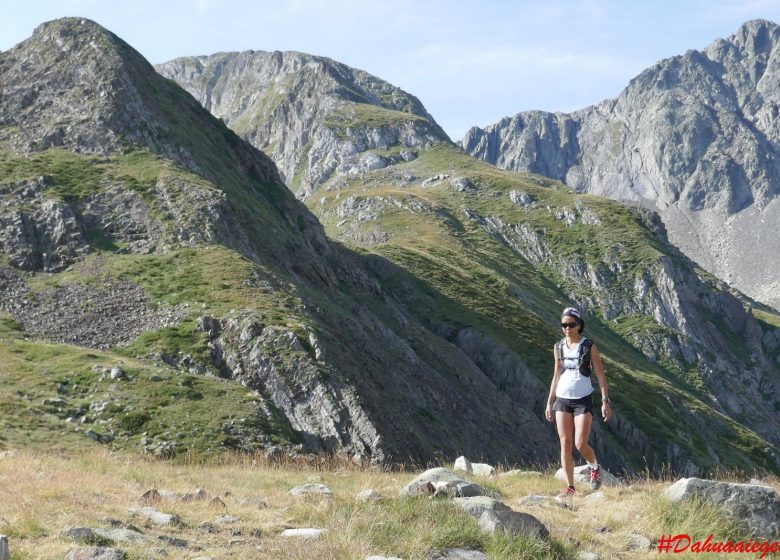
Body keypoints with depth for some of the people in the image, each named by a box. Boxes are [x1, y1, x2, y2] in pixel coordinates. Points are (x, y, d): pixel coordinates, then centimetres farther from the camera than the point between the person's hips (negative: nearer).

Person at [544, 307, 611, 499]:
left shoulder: (589, 347, -4)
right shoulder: (559, 347, 7)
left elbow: (601, 375, -3)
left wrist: (605, 401, -9)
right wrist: (550, 402, 13)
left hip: (583, 400, -4)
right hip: (562, 399, 4)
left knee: (580, 444, -12)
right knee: (565, 444, 0)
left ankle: (595, 468, 20)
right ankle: (570, 487, 6)